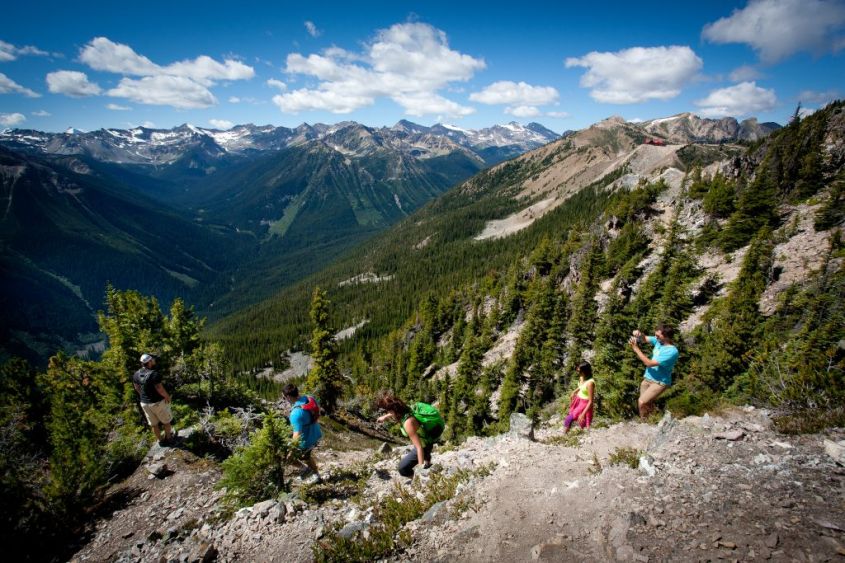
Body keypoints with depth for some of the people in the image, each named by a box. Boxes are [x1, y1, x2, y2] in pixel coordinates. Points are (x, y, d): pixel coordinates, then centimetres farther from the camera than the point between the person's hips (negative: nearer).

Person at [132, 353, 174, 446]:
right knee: (166, 421, 17)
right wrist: (167, 396, -10)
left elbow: (137, 388, 9)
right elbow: (160, 389, -26)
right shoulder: (154, 374, -27)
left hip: (144, 403, 6)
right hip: (158, 402, -6)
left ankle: (160, 441, 34)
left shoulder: (136, 374, -3)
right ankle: (168, 439, 32)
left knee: (154, 424, 20)